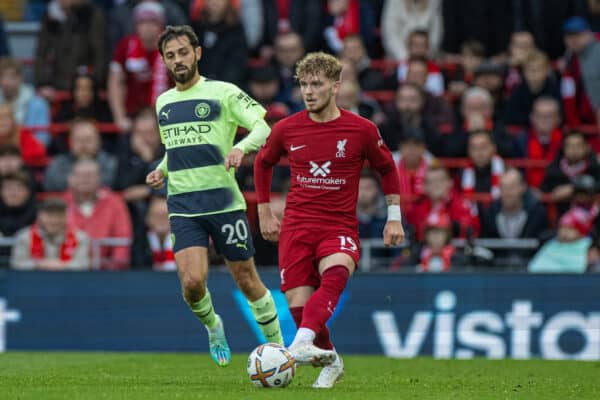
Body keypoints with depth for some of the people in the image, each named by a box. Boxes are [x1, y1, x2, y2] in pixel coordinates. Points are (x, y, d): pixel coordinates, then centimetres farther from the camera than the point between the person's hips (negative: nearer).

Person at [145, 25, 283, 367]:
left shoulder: (223, 92, -2)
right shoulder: (163, 102, 15)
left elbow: (263, 129, -9)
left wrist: (241, 147, -29)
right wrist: (161, 171, 10)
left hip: (223, 201, -3)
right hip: (183, 207, 3)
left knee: (247, 280, 3)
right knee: (192, 281, -15)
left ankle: (277, 347, 21)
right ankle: (212, 326, 16)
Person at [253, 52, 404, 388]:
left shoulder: (361, 130, -3)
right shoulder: (287, 129, 2)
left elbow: (387, 168, 14)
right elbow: (263, 162, 22)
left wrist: (394, 218, 12)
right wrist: (264, 212, 21)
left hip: (340, 227, -2)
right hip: (296, 227, 2)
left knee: (336, 273, -35)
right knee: (299, 306, -8)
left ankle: (302, 343, -52)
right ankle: (330, 362, 21)